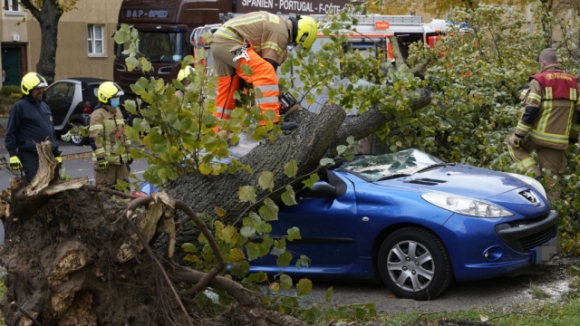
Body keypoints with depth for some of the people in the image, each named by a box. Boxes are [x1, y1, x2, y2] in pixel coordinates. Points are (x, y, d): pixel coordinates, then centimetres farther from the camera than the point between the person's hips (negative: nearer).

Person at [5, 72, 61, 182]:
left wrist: (57, 154, 21)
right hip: (29, 156, -7)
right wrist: (13, 155, -15)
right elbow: (10, 133, -7)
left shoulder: (45, 106, 18)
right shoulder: (19, 107, -5)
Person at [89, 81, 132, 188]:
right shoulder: (98, 115, -13)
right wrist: (100, 158, -23)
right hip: (106, 160, -8)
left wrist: (128, 152, 21)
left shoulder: (118, 112, 15)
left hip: (120, 159, 9)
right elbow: (96, 139, -19)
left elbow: (124, 133, 22)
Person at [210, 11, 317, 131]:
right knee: (265, 72, -20)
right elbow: (270, 64, -12)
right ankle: (270, 124, -26)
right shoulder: (280, 32, -9)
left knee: (227, 88, 18)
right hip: (228, 41, -11)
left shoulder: (277, 24, 23)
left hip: (218, 41, 11)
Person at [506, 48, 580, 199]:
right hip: (559, 140, 5)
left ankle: (534, 172, 1)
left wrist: (518, 135, -8)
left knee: (513, 144, 20)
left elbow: (530, 111, -12)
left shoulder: (539, 80, -6)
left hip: (539, 135, -5)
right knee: (551, 176, 10)